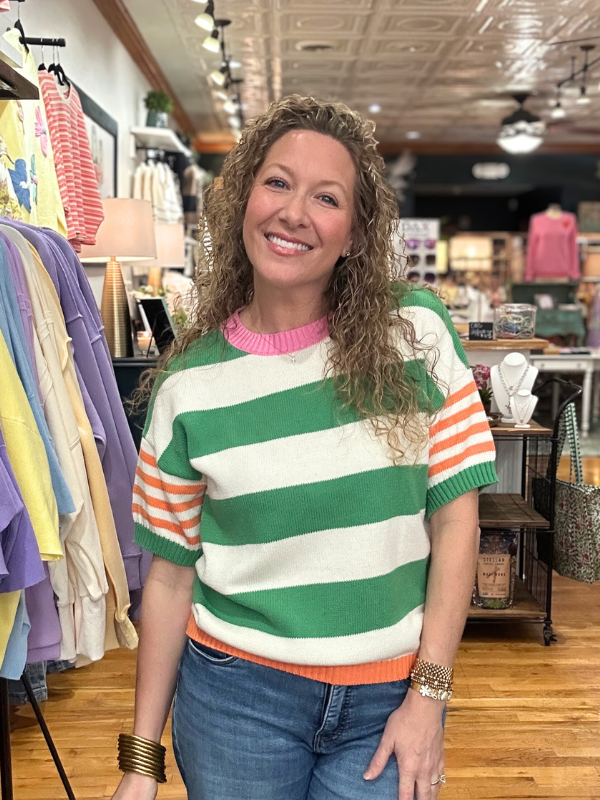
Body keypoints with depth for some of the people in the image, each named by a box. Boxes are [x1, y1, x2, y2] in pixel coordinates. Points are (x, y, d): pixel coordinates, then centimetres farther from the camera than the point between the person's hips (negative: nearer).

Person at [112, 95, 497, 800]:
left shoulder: (415, 331, -8)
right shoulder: (189, 385, -7)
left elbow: (454, 516, -5)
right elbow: (171, 573, -1)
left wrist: (428, 693, -7)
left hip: (389, 697, 0)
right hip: (238, 691, 1)